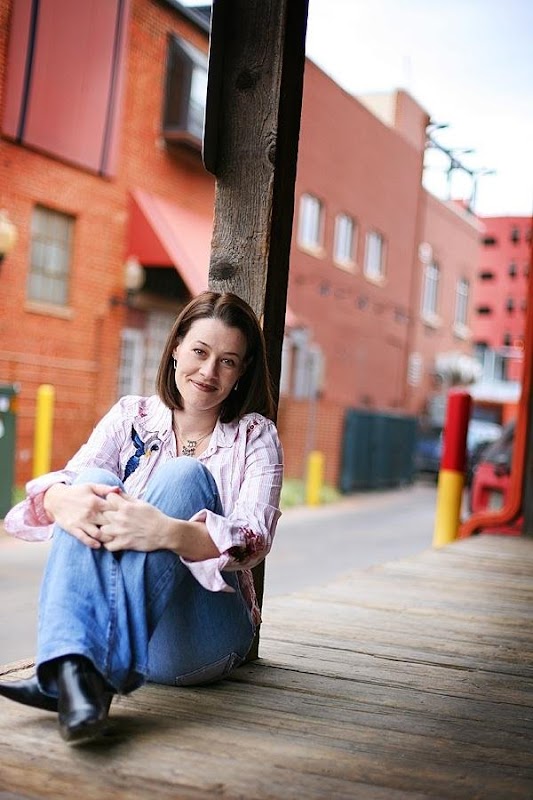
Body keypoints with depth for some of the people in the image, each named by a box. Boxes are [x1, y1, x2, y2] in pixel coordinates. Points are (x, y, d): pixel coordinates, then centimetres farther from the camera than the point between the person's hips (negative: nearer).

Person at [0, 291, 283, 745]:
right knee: (94, 484, -22)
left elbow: (255, 540, -14)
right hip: (111, 619, 2)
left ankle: (97, 669, -40)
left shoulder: (255, 436, 3)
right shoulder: (133, 416, 10)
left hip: (197, 647, -2)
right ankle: (73, 663, -44)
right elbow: (70, 480, -5)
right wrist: (61, 500, -32)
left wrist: (166, 532, -35)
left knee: (183, 475, -25)